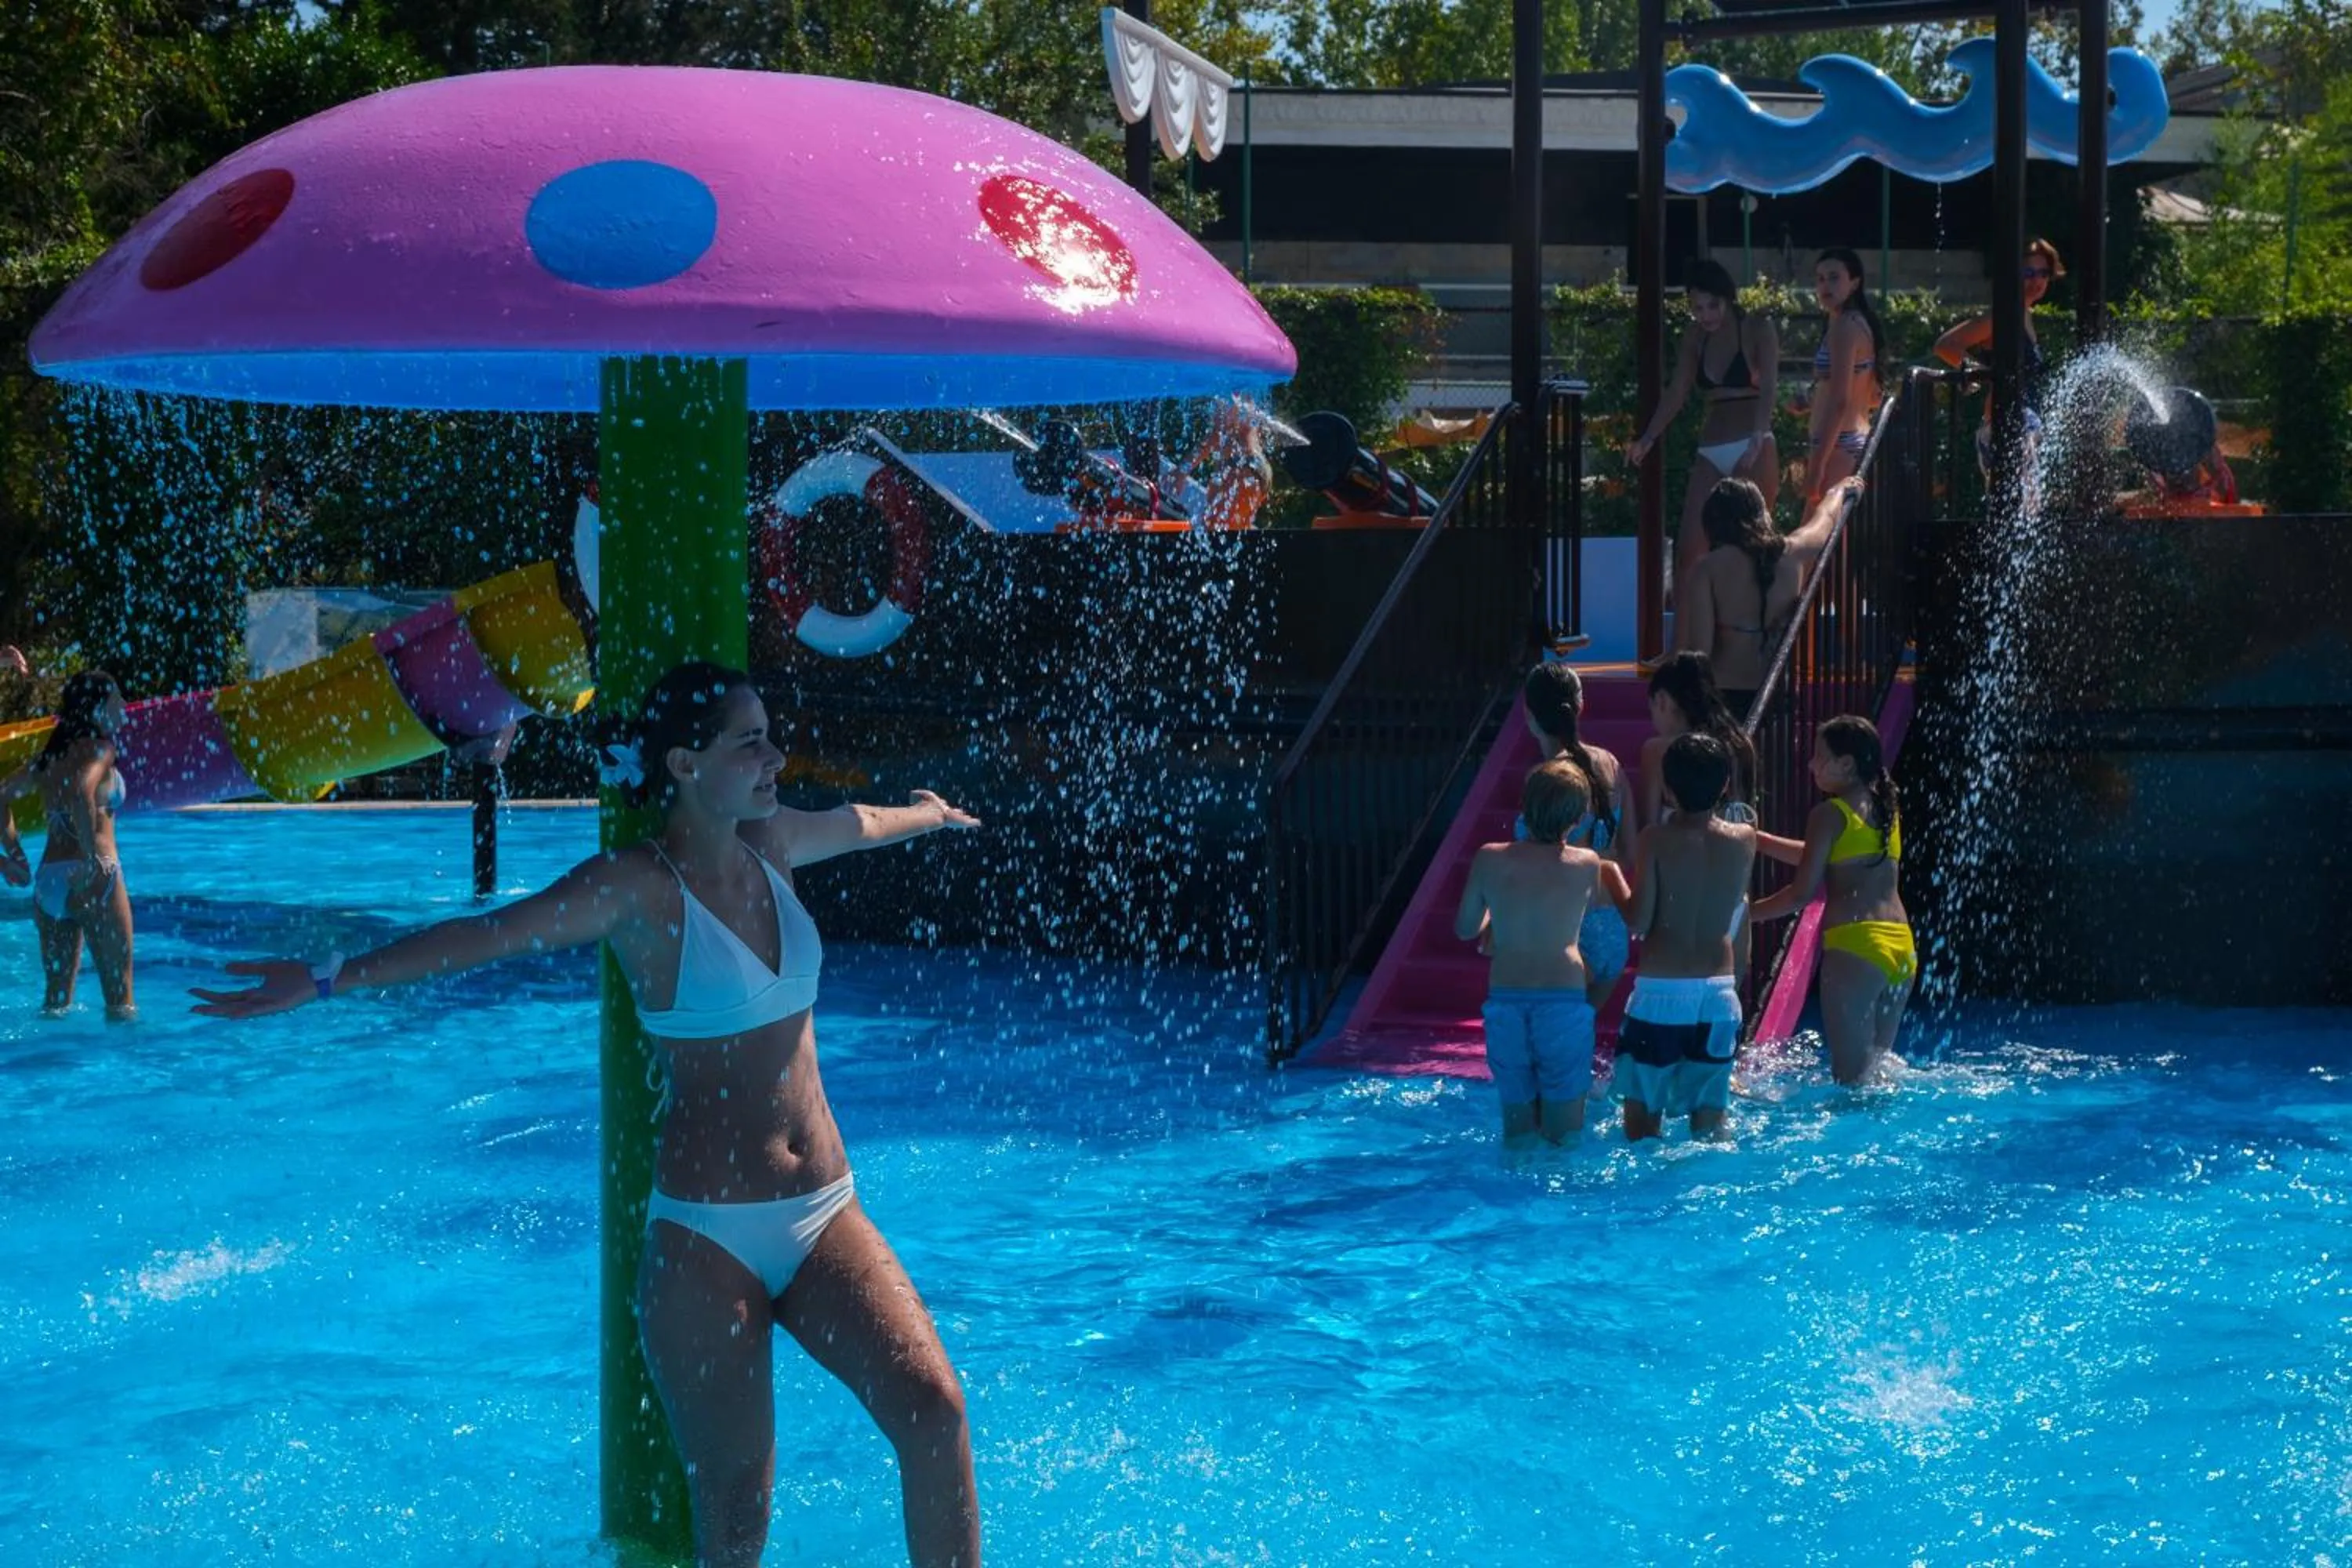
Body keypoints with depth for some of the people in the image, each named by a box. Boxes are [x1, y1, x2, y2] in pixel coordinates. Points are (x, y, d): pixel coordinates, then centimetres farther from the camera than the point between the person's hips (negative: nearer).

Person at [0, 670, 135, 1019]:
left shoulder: (52, 754, 16)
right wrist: (93, 858, -24)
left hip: (48, 877, 8)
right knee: (119, 995, -2)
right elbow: (81, 792, -25)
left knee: (56, 998, 15)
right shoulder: (98, 748, -6)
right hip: (91, 880, -8)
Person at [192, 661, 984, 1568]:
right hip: (705, 1231, -5)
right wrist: (332, 980, -30)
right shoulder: (638, 888, -11)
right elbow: (491, 933, -21)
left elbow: (862, 824, 30)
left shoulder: (770, 847, 8)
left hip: (824, 1216, 6)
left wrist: (931, 814, 50)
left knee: (932, 1407, -14)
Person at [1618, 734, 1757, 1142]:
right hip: (1718, 992, 3)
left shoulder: (1655, 840, -11)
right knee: (1711, 1112, 12)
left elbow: (1638, 920, -12)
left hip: (1660, 991, -3)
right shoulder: (1745, 840, -2)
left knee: (1643, 1112, 8)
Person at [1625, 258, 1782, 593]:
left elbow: (1768, 389, -16)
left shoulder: (1758, 331, -4)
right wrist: (1648, 439, -4)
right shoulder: (1695, 338, 11)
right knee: (1688, 547, -3)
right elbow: (1677, 393, 9)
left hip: (1754, 452, -5)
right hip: (1710, 453, 5)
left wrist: (1758, 436, -33)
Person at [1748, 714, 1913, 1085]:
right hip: (1902, 948, 7)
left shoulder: (1830, 814, -5)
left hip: (1854, 947, -7)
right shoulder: (1886, 808, 17)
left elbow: (1802, 893, -8)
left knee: (1851, 1075, -5)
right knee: (1877, 1065, 16)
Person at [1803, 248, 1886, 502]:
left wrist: (1817, 462, -21)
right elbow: (1872, 398, 22)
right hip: (1858, 440, 10)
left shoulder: (1844, 326, -13)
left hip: (1839, 445, -10)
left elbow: (1839, 401, -20)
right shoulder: (1860, 323, 17)